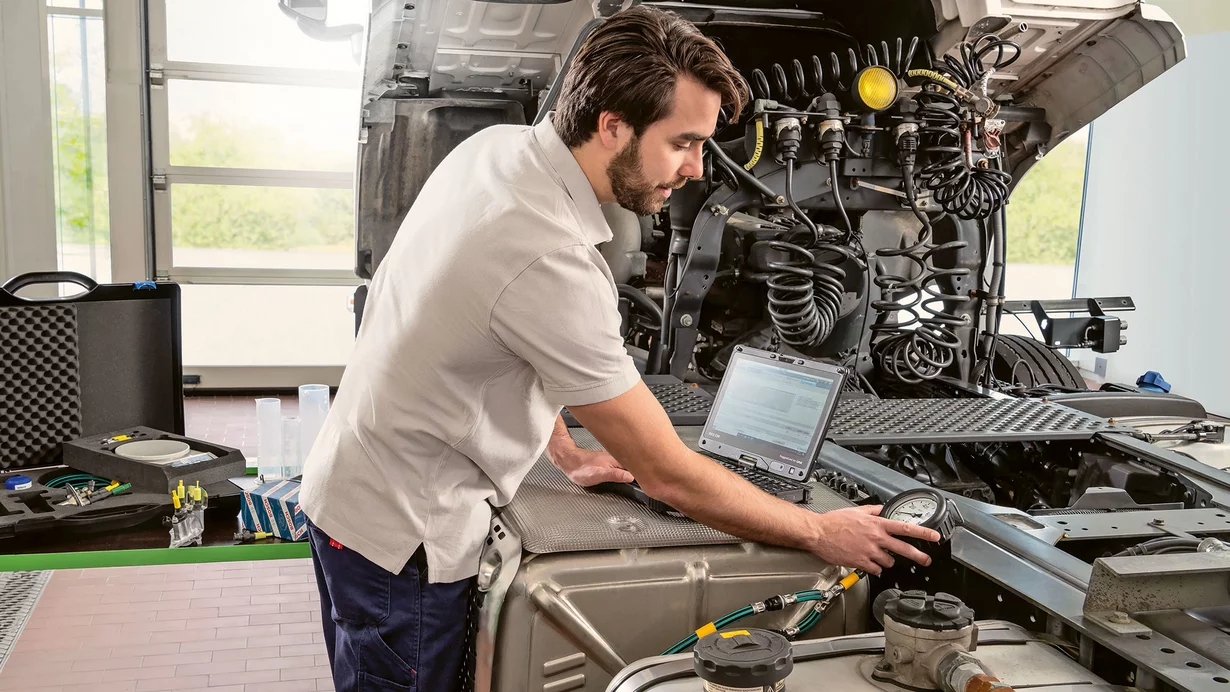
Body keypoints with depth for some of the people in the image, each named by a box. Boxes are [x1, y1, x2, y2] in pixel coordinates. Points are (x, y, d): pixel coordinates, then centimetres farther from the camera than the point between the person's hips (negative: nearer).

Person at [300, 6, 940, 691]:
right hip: (401, 537, -9)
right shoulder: (553, 266, -32)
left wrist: (568, 455, 13)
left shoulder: (496, 146, -4)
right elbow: (668, 475, -24)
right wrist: (822, 534, -12)